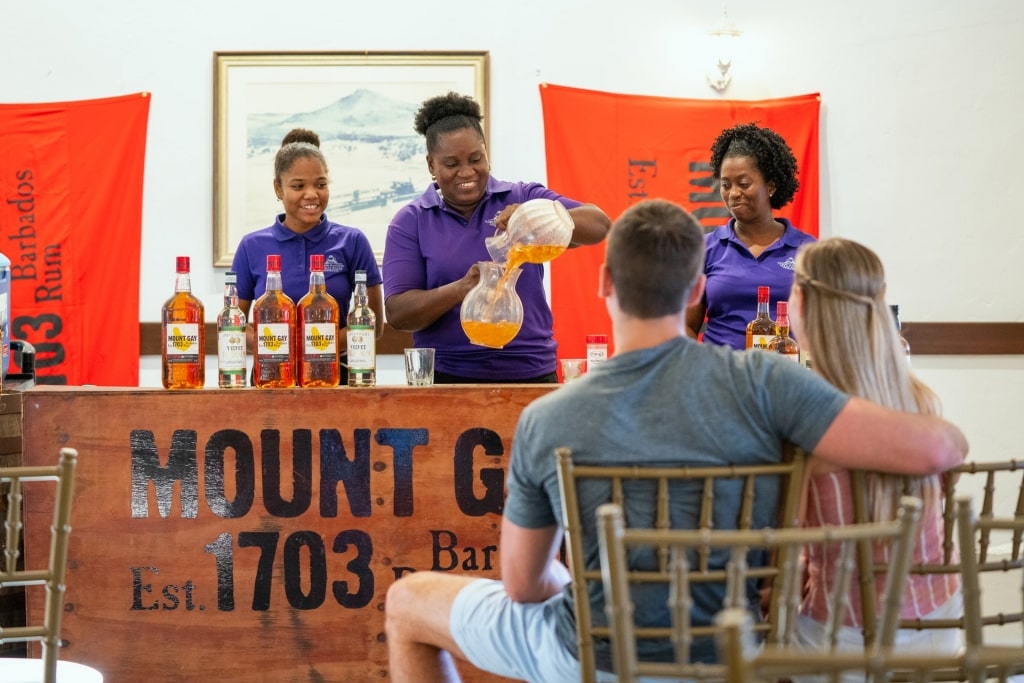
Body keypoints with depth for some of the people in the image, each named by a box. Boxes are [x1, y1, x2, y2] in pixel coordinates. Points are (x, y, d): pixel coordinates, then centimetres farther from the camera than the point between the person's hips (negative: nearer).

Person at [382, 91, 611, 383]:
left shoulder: (524, 199, 4)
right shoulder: (410, 222, 4)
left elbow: (599, 226, -7)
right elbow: (397, 313, -4)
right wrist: (461, 289, -21)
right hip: (446, 380, 0)